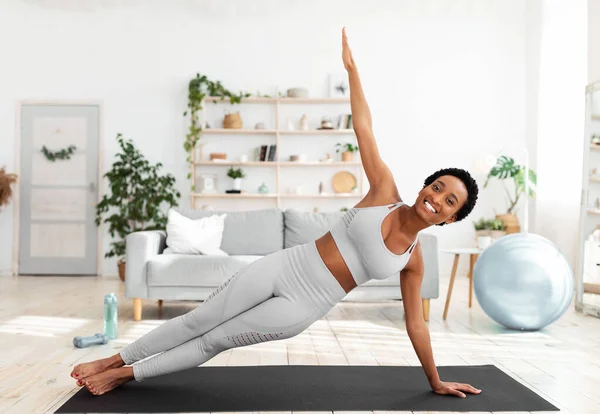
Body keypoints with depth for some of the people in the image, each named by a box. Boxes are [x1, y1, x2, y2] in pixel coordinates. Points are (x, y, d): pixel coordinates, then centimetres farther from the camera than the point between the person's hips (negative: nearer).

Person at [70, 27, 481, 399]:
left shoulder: (413, 259, -2)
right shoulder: (385, 193, -4)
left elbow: (416, 323, 7)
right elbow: (363, 126, -6)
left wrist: (436, 382, 12)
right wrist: (350, 64, -8)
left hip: (304, 307, 0)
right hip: (283, 268, 0)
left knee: (214, 341, 4)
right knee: (197, 321, 4)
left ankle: (125, 374, 21)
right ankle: (113, 360, 22)